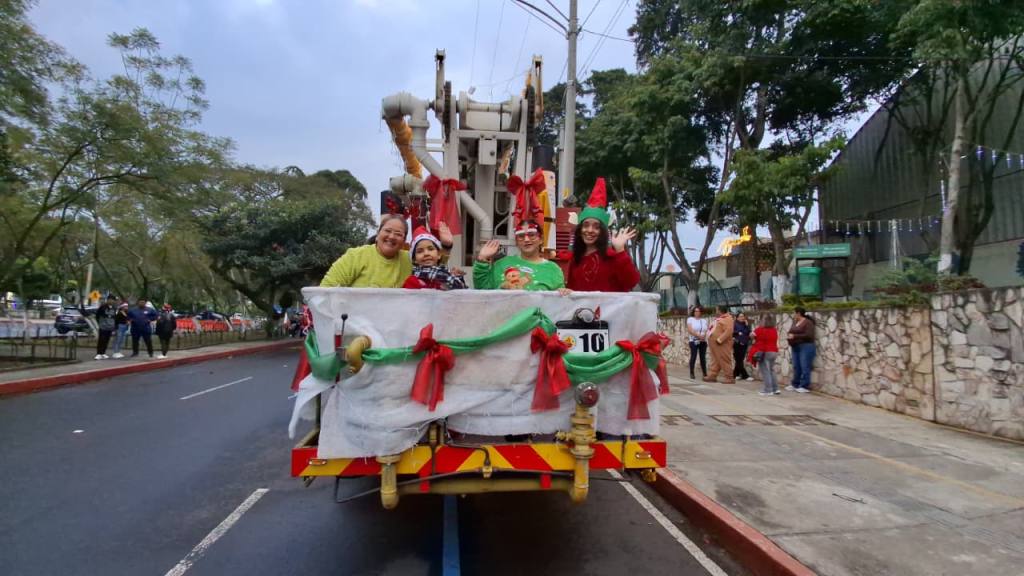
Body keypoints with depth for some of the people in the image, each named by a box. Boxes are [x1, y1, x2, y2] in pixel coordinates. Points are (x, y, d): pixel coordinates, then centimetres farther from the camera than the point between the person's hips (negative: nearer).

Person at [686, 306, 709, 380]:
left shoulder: (704, 320, 13)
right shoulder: (690, 319, 2)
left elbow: (707, 330, 7)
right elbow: (690, 330, -9)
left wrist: (704, 336, -14)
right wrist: (698, 335, -18)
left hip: (703, 341, 3)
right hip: (693, 341, -3)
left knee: (703, 357, 3)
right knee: (693, 356, -7)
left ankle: (704, 373, 7)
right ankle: (691, 373, -2)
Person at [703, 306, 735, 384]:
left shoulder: (727, 319, -12)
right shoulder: (720, 318, 18)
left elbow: (729, 330, -25)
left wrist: (720, 339, -27)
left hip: (721, 344, -10)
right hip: (715, 343, 10)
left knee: (724, 360, -6)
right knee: (715, 360, 14)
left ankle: (730, 378, -2)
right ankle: (712, 376, 19)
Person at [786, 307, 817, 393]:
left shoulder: (808, 322, -10)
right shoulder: (795, 322, 13)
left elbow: (809, 335, -19)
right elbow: (792, 332, 23)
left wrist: (794, 336, -20)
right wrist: (789, 336, 0)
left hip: (806, 347, -8)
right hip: (795, 347, 8)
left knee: (804, 367, -6)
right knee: (796, 367, 10)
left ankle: (805, 386, -3)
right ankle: (795, 384, 17)